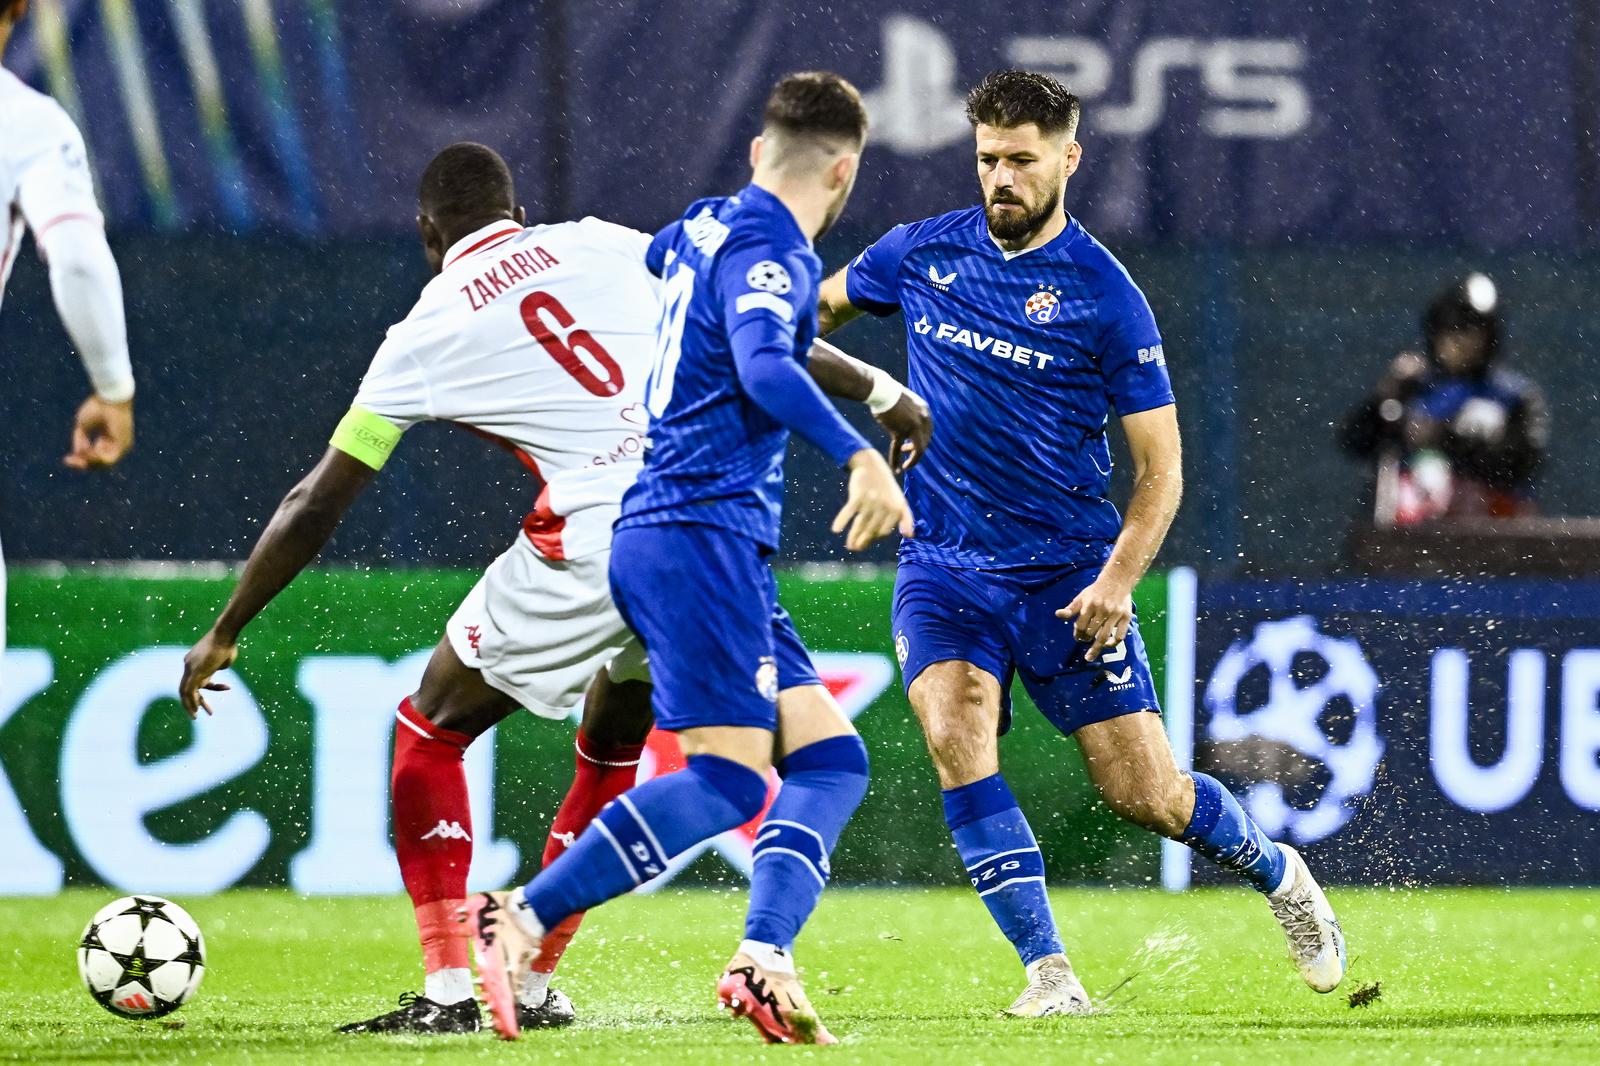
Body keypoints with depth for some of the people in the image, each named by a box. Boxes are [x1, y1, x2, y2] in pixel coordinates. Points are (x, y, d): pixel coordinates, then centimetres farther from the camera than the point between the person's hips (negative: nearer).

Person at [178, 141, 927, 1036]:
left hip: (597, 541, -4)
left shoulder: (427, 334, 9)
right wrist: (882, 391, 24)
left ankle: (449, 988, 5)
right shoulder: (599, 243, 16)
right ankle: (533, 987, 25)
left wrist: (224, 636, 23)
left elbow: (315, 510, 14)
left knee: (431, 731, 14)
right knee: (612, 750, 26)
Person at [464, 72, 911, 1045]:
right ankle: (518, 923, -21)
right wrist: (858, 455, -39)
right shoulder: (769, 252, -10)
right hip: (701, 533, -10)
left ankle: (764, 964, -12)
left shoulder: (705, 228, 17)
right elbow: (763, 366, -29)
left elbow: (651, 260, 41)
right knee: (729, 777, -18)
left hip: (668, 531, 10)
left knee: (830, 758, 3)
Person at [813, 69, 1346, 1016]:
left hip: (1068, 573, -2)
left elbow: (1160, 466, -7)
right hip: (943, 566, 2)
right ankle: (1049, 972, -20)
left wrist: (1119, 579, -19)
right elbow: (817, 309, 23)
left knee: (1147, 796, -2)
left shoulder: (1106, 296, -8)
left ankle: (1278, 874, 30)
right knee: (957, 739, -25)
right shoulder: (924, 254, 3)